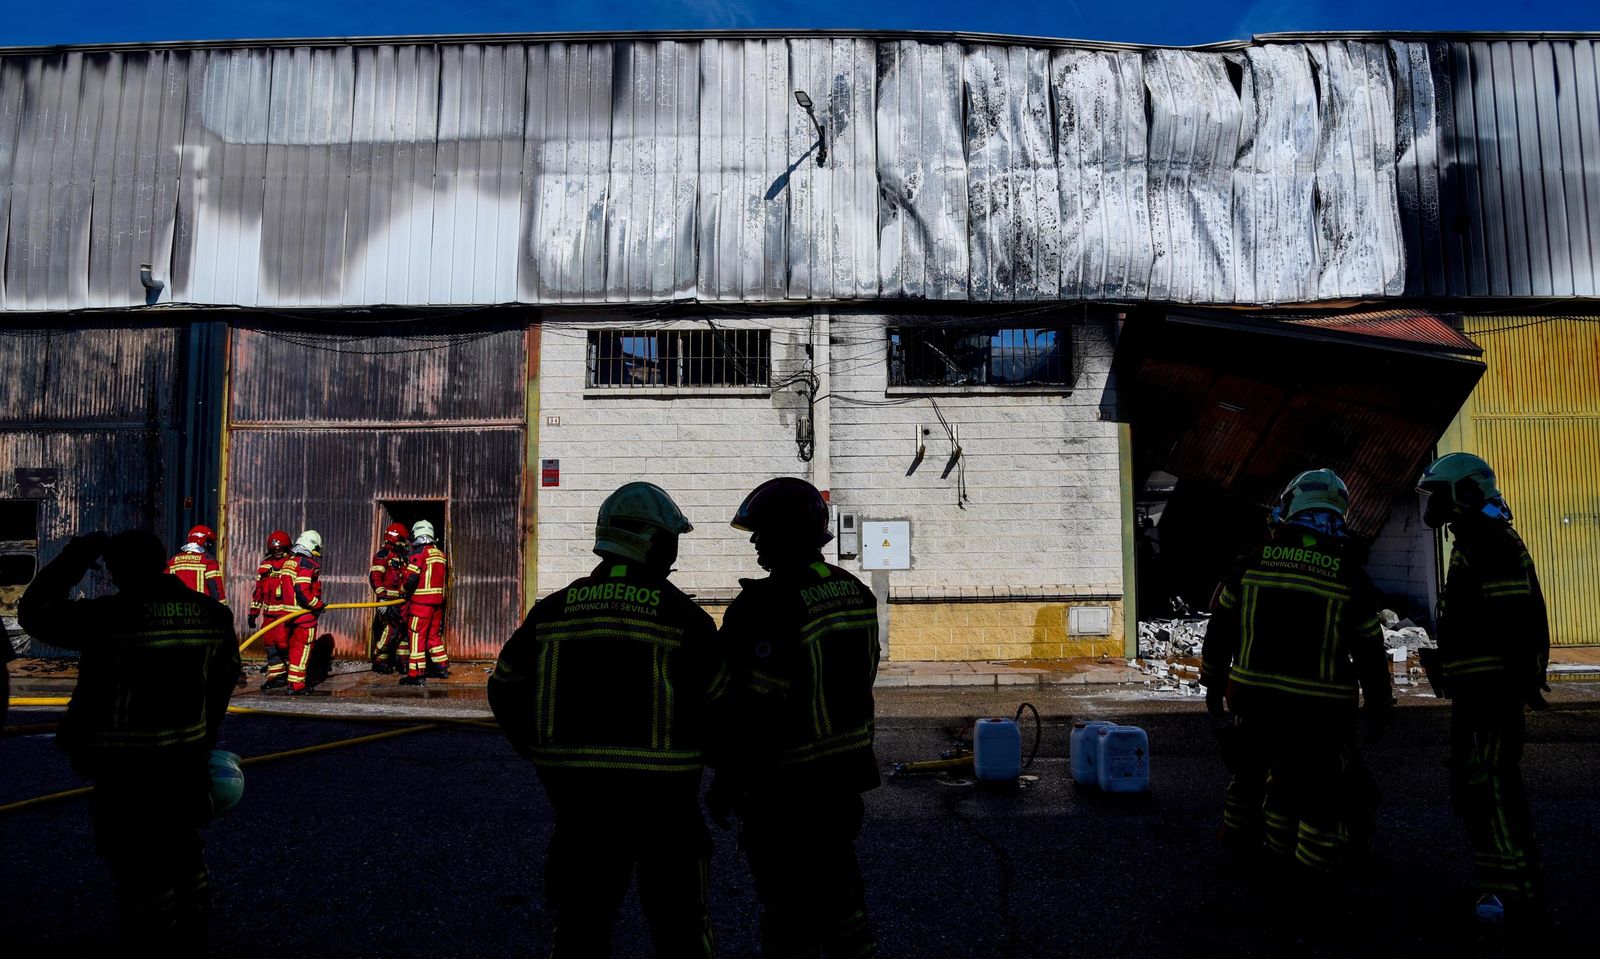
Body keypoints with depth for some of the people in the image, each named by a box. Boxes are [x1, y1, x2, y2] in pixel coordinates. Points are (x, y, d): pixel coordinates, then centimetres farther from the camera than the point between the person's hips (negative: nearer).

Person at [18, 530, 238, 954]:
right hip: (188, 761, 6)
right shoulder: (212, 614, -2)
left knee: (140, 871, 7)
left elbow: (33, 610, -2)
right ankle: (191, 942, 36)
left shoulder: (110, 616, -18)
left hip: (127, 769, -6)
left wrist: (77, 556, 5)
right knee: (183, 855, 22)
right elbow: (223, 680, 6)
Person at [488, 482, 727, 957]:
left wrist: (548, 756, 18)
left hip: (578, 793, 3)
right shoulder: (683, 616, -9)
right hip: (661, 796, -3)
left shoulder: (554, 610, 2)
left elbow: (506, 690, 9)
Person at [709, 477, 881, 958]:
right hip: (846, 770, 8)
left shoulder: (765, 607, -23)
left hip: (788, 783, -8)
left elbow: (754, 708, -23)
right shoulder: (855, 592, 2)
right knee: (836, 878, 22)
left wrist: (728, 782, -12)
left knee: (789, 899, 8)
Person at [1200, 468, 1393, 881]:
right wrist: (1379, 704, 14)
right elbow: (1369, 649, 1)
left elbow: (1221, 626, 2)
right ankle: (1315, 863, 17)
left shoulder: (1255, 558, -2)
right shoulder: (1349, 573, -4)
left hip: (1253, 694, 2)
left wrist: (1214, 682, 12)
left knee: (1252, 766, 22)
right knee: (1323, 786, 11)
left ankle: (1239, 828, 38)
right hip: (1318, 705, -2)